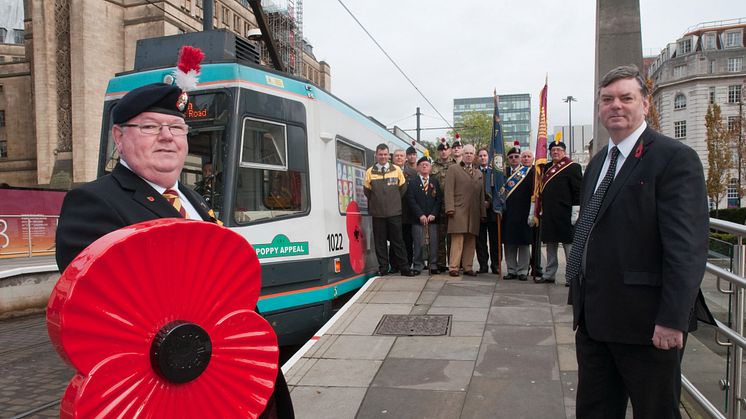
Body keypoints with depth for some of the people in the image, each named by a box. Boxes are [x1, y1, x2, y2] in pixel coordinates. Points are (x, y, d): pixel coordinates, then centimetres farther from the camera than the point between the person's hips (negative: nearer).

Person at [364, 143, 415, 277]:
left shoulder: (397, 170, 5)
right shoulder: (370, 172, 2)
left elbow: (403, 188, 9)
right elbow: (367, 191, 8)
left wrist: (394, 201, 8)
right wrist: (377, 203, 8)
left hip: (394, 212, 0)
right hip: (377, 213, 0)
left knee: (397, 241, 3)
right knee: (380, 242, 4)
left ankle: (404, 268, 10)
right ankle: (383, 268, 13)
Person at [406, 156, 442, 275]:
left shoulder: (435, 182, 14)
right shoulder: (412, 182, 8)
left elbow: (439, 200, 7)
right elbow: (411, 200, -1)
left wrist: (433, 214, -6)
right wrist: (420, 215, -10)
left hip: (433, 218, 2)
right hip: (418, 218, -2)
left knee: (433, 243, -1)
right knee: (419, 243, -3)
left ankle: (433, 266, 6)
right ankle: (418, 266, 5)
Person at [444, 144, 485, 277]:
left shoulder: (479, 173, 22)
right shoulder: (453, 169, 7)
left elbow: (481, 194, 19)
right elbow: (449, 190, -3)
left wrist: (483, 213, 13)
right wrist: (450, 208, -13)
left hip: (474, 213, 5)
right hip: (458, 211, -5)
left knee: (470, 241, 5)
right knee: (457, 239, -9)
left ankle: (468, 267, 11)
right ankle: (453, 267, -6)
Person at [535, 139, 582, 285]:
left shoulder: (573, 167, -4)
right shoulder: (547, 168, 16)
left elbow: (578, 190, -10)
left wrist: (575, 212, -16)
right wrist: (542, 210, 16)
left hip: (565, 215, -7)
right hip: (549, 215, 7)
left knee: (569, 245, -1)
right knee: (550, 244, 13)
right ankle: (549, 274, 21)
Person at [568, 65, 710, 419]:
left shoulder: (675, 158, -10)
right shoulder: (597, 163, 14)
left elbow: (687, 246, -18)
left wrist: (673, 319, -22)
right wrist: (580, 301, 15)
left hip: (646, 324, -7)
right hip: (593, 320, 7)